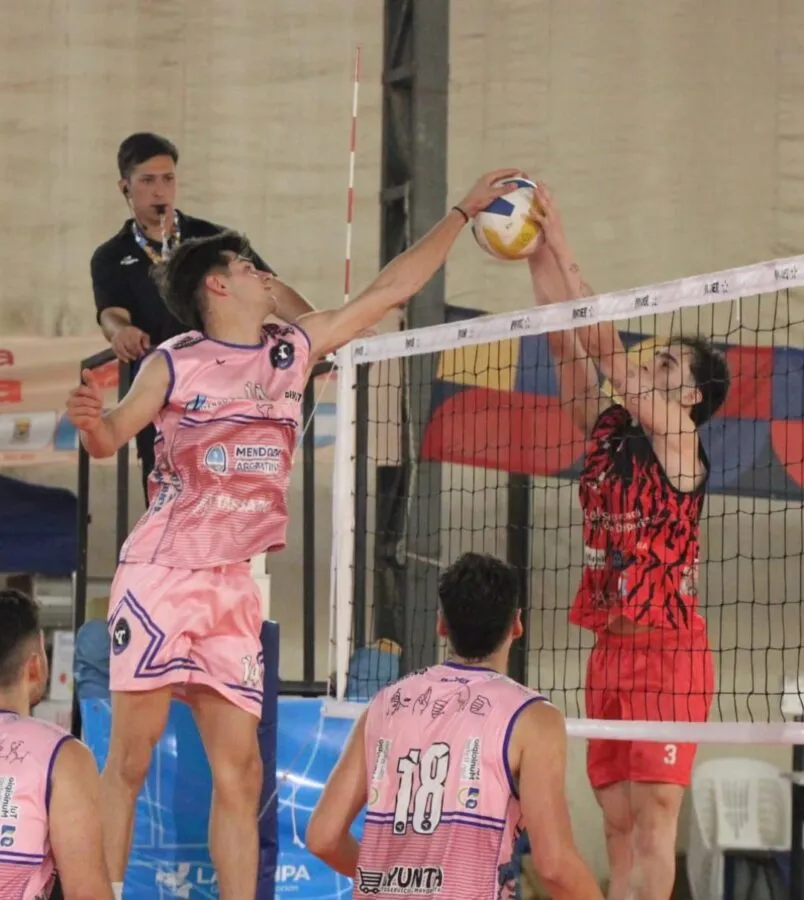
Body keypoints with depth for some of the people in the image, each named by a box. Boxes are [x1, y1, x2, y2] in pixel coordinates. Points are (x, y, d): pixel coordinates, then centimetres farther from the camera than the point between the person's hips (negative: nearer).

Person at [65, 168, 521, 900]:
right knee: (129, 759, -6)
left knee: (240, 770, 0)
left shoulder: (293, 350, 12)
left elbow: (389, 291, 17)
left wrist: (462, 212, 18)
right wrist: (90, 418, -23)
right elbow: (110, 438, 1)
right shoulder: (174, 364, -1)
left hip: (234, 586, 5)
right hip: (160, 574, -5)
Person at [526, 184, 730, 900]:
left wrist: (563, 248, -8)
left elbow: (605, 344, -9)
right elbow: (566, 342, 9)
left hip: (668, 647, -7)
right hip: (611, 647, 7)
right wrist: (538, 253, 1)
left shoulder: (679, 438, -4)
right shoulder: (606, 429, 13)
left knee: (654, 812, -10)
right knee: (619, 820, 5)